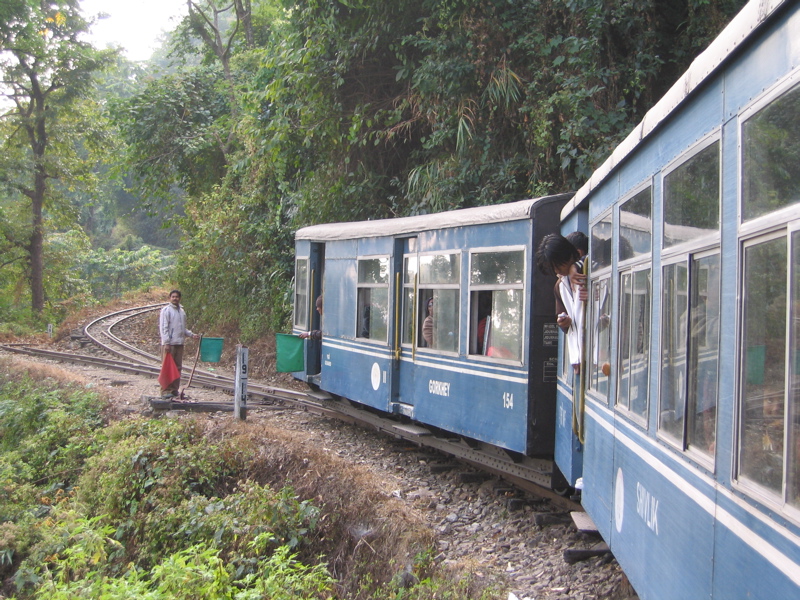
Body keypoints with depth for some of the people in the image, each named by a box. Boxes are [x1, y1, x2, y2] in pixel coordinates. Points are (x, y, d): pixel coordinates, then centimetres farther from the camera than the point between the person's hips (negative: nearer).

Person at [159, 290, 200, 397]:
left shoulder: (182, 311, 16)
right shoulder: (166, 310, -5)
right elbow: (163, 328, -11)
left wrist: (191, 334, 8)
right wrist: (166, 343, -17)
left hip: (179, 343, 7)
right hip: (169, 344, -7)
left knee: (178, 367, 9)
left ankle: (175, 389, 15)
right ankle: (166, 390, -3)